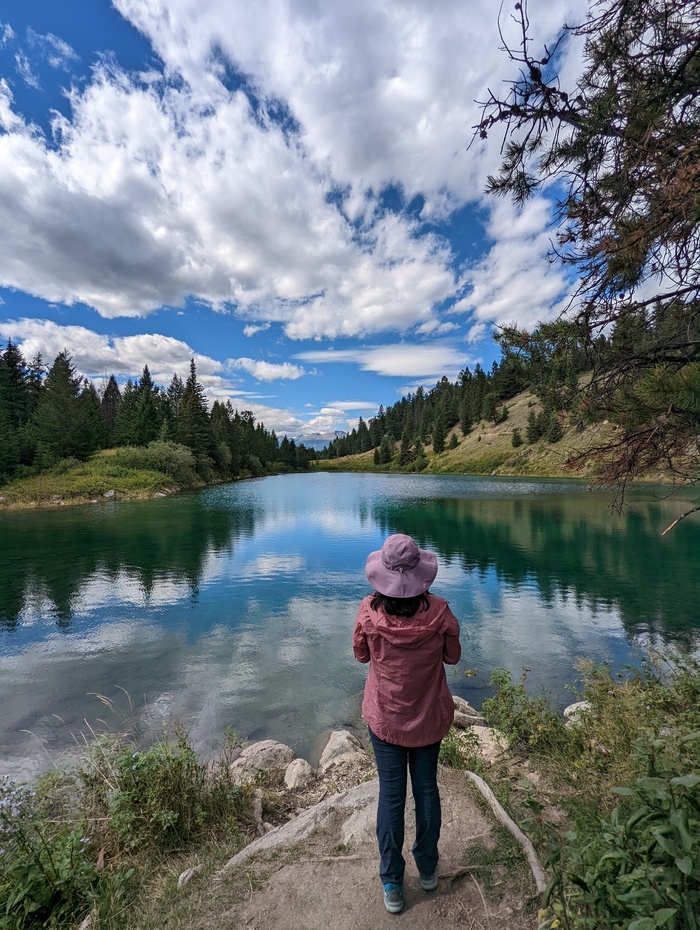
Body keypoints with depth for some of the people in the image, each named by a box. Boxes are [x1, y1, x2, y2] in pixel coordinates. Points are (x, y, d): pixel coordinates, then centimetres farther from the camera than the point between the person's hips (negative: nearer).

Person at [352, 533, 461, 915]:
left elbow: (361, 655, -5)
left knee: (391, 794, 17)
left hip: (385, 717, -1)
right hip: (429, 715, 1)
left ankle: (392, 884, 33)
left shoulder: (369, 611, -24)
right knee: (426, 789, 23)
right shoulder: (438, 611, -23)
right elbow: (452, 656, -5)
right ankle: (427, 869, 44)